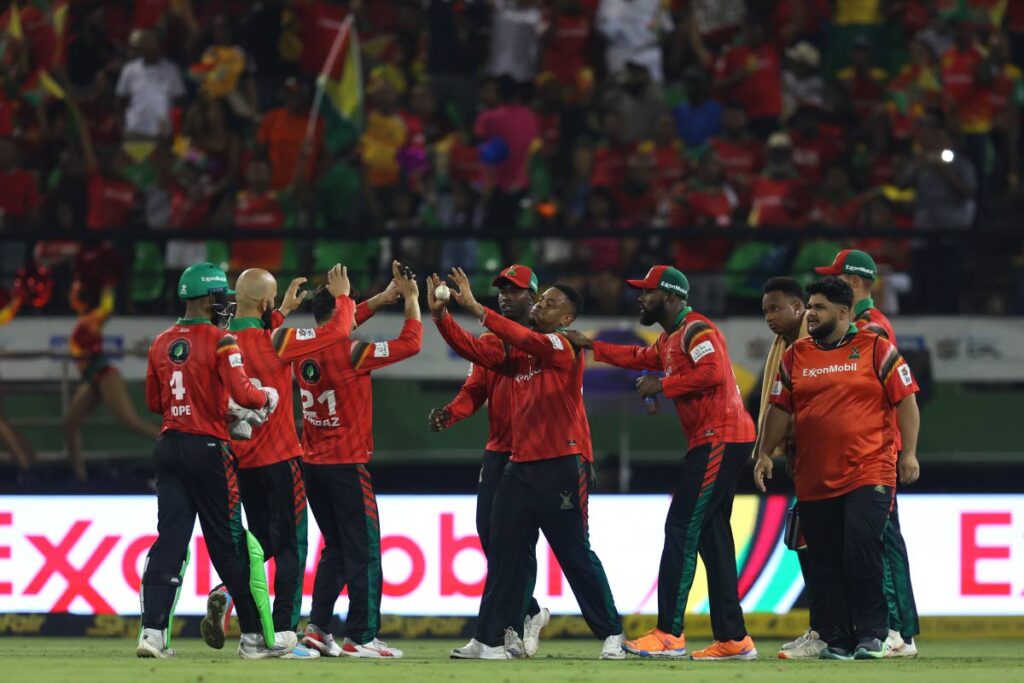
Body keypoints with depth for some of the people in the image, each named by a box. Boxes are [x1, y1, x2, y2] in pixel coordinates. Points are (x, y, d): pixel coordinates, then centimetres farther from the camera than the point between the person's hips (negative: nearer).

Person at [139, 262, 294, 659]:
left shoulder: (162, 343, 9)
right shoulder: (220, 341, -11)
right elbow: (241, 393, -20)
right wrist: (268, 396, -1)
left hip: (169, 446, 5)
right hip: (208, 449, -5)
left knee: (170, 539, 2)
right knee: (229, 545, 2)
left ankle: (153, 631, -10)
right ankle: (255, 637, 9)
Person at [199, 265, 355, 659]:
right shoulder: (275, 342, -15)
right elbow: (338, 330, -11)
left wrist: (283, 311, 30)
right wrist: (342, 297, 6)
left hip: (242, 460, 6)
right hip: (279, 457, -6)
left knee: (263, 541, 18)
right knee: (291, 545, 1)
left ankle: (226, 592, -8)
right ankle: (285, 634, -3)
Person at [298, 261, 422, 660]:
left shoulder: (302, 352, 4)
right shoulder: (350, 354, -16)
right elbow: (410, 343, -15)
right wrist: (411, 299, -2)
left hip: (313, 465, 7)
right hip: (347, 466, -7)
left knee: (335, 549, 17)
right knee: (363, 552, -1)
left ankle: (318, 627, 10)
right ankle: (360, 637, -4)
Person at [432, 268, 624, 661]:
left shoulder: (565, 347, -7)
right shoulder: (516, 353, 15)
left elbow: (527, 340, -23)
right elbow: (473, 349, 7)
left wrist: (475, 308, -26)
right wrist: (440, 315, -7)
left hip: (563, 467, -7)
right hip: (520, 466, 7)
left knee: (575, 554, -4)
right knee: (504, 552, 4)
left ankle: (611, 635, 5)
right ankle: (493, 639, 6)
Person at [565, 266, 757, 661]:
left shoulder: (696, 330, -11)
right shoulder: (669, 340, 21)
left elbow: (714, 372, -26)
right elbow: (640, 359, 39)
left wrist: (662, 386, -17)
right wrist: (590, 347, 35)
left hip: (720, 439, -11)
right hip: (709, 443, 11)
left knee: (682, 530, -11)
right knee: (712, 538, 10)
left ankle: (669, 635, -14)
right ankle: (733, 639, 12)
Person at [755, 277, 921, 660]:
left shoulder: (875, 349, 1)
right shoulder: (795, 356, 12)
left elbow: (905, 400, 0)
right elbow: (780, 409, 15)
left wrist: (909, 453, -6)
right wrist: (765, 453, 6)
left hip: (869, 474, -4)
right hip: (814, 481, 4)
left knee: (862, 552, -14)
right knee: (827, 564, 3)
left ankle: (872, 634, -5)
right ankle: (837, 639, 9)